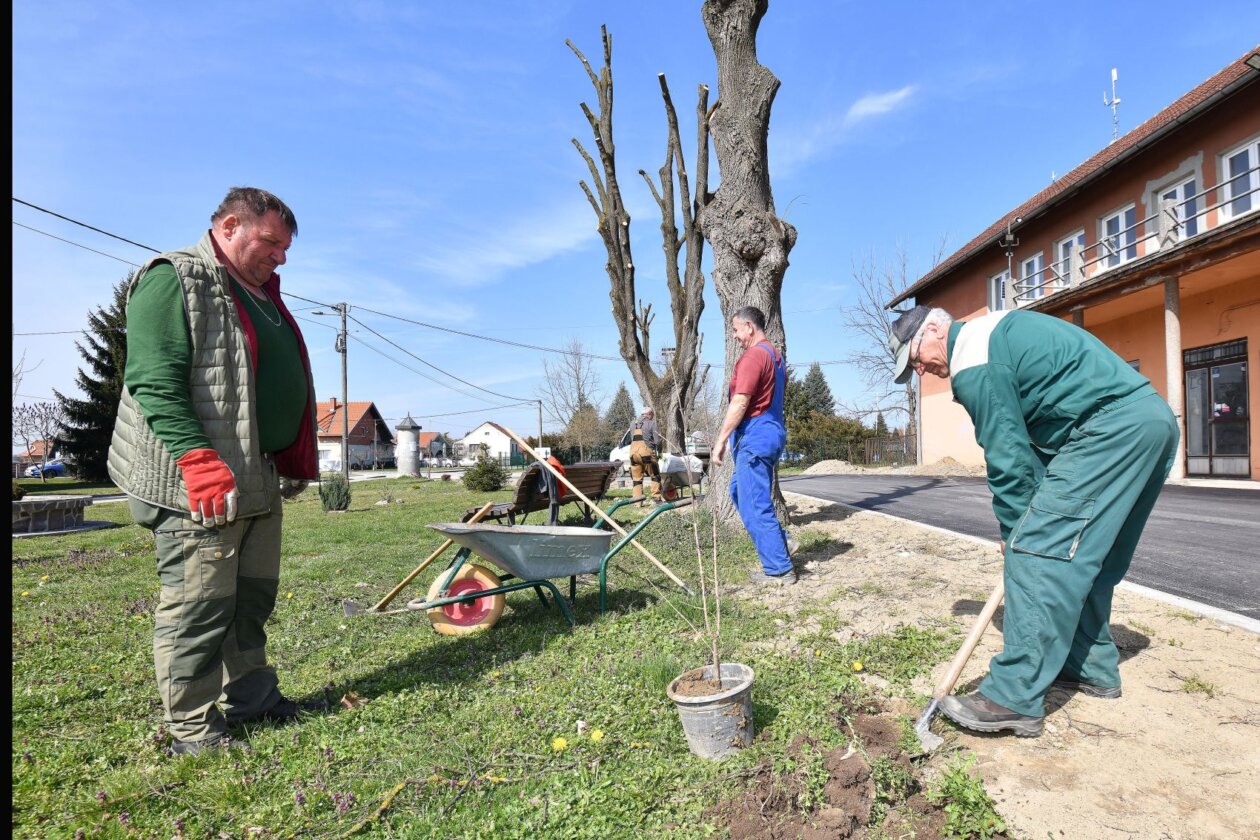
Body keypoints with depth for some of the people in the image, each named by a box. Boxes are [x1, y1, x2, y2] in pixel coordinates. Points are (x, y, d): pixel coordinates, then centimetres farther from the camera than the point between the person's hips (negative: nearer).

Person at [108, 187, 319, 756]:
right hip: (202, 485, -9)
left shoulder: (262, 295, 20)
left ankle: (250, 697, 29)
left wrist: (289, 465, 23)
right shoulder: (173, 279, -7)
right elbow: (153, 381, -18)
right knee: (199, 604, 0)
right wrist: (197, 459, -26)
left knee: (254, 596, 15)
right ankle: (191, 725, 14)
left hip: (262, 480, 9)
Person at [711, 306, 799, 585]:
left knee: (755, 505, -3)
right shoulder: (776, 356, 17)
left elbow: (740, 403, -21)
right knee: (739, 491, 21)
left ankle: (779, 569, 5)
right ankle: (781, 543, 20)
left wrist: (721, 441, -16)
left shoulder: (753, 356, -15)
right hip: (773, 433, 10)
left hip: (755, 437, -10)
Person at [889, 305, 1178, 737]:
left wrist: (1015, 528, 2)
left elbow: (1006, 453, -10)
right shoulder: (996, 331, 22)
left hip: (1112, 428, -11)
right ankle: (1094, 667, 30)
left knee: (1037, 553, -12)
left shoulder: (970, 355, -9)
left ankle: (1015, 699, -11)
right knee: (1085, 557, 18)